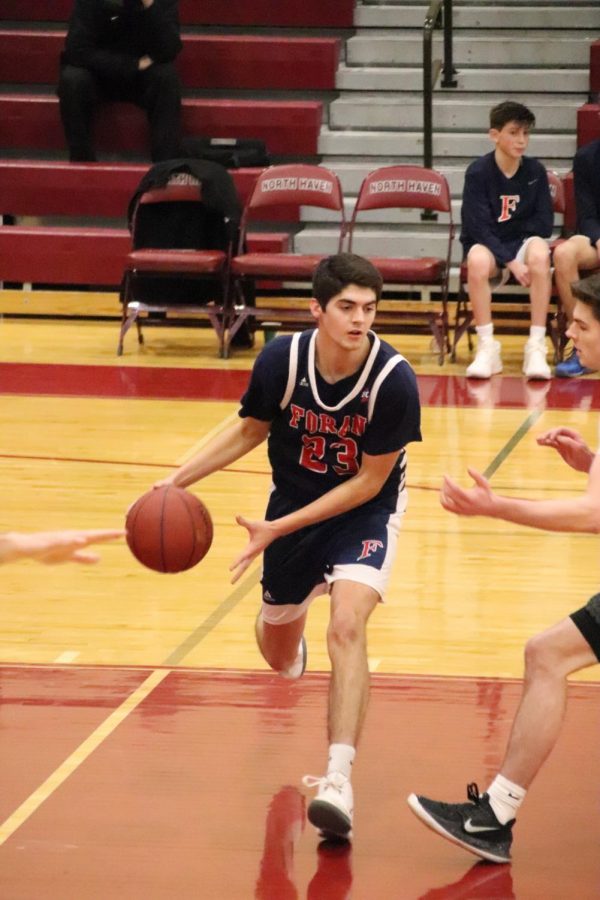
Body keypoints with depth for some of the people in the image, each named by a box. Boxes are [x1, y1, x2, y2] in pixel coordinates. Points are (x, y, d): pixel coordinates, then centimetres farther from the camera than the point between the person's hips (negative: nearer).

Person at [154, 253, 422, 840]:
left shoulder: (394, 381, -28)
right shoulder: (281, 360, -21)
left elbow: (369, 481, -20)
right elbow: (250, 430, 0)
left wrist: (280, 528, -22)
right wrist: (179, 478, -10)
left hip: (365, 510, -3)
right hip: (293, 501, 3)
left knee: (347, 625, -28)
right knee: (277, 653, 18)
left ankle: (337, 781, -29)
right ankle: (293, 655, 59)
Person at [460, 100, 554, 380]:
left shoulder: (535, 171, -2)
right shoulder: (478, 172, -10)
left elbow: (543, 224, 1)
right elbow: (478, 228, -14)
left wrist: (510, 229, -9)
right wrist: (511, 263, -22)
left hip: (523, 243, 2)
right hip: (487, 244, -2)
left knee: (539, 252, -34)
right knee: (477, 260, -37)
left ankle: (536, 347, -33)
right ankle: (487, 348, -28)